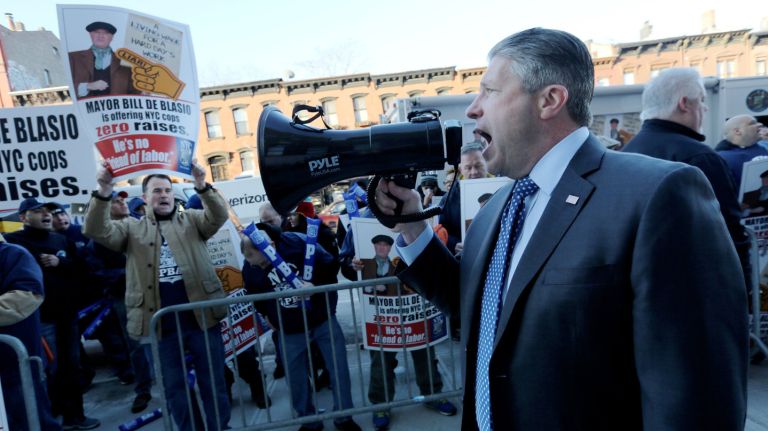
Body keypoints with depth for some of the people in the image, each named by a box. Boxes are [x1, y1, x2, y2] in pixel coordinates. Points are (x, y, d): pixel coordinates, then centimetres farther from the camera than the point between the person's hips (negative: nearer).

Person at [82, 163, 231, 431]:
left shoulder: (191, 220, 9)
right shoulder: (132, 228, 9)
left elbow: (219, 217, -8)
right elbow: (96, 231, -6)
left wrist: (202, 187, -26)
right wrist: (103, 193, -21)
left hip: (201, 318, 0)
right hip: (162, 325, 1)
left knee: (214, 384, 10)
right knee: (174, 388, 14)